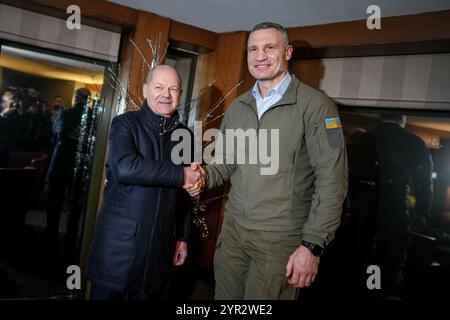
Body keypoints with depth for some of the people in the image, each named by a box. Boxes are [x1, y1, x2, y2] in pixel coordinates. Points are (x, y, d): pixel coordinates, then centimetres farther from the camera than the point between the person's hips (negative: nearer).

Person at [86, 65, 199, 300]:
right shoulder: (125, 123, -4)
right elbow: (124, 167, -24)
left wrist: (183, 237, 12)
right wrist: (180, 175, -19)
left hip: (160, 245, 4)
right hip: (118, 240, -3)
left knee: (149, 295, 15)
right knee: (107, 294, 10)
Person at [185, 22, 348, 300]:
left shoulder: (314, 105, -11)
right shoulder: (236, 108, 8)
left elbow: (331, 180, -14)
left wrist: (313, 245, -16)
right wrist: (205, 176, -8)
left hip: (280, 240, -5)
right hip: (232, 230, 5)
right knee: (225, 297, 17)